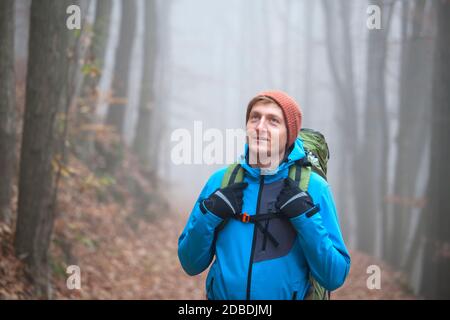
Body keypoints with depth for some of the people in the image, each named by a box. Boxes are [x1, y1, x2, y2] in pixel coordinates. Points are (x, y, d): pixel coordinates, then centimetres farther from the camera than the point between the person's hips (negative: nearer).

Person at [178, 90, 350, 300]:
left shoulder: (314, 188, -8)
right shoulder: (220, 181, -2)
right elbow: (191, 265, 1)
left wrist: (306, 216, -20)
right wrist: (208, 214, -13)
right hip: (221, 295, 2)